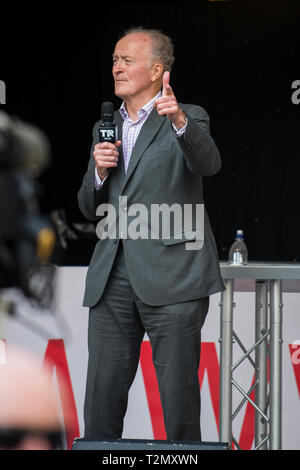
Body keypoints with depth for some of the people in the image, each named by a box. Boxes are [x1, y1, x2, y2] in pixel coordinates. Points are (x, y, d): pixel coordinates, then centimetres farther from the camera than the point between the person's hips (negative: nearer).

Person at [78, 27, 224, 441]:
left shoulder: (187, 118, 2)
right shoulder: (106, 128, 19)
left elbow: (209, 164, -19)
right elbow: (89, 208, 19)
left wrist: (180, 122, -37)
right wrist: (99, 172, -2)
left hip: (170, 276, -5)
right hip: (113, 276, 5)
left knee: (179, 394, -2)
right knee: (102, 393, 4)